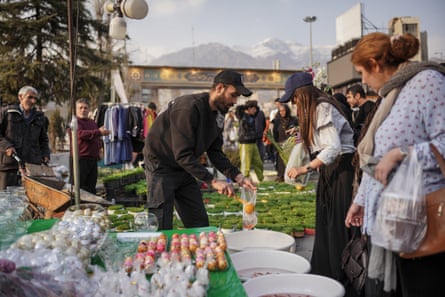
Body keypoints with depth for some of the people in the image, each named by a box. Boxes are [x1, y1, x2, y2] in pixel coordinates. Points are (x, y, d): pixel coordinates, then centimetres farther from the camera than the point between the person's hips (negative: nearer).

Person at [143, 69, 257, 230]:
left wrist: (238, 177, -9)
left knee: (200, 224, 8)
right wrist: (213, 181, -32)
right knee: (163, 228, -8)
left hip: (184, 169, 9)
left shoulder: (218, 114, 1)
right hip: (161, 167, -8)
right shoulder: (188, 107, -27)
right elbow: (182, 155, -30)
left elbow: (215, 152, 3)